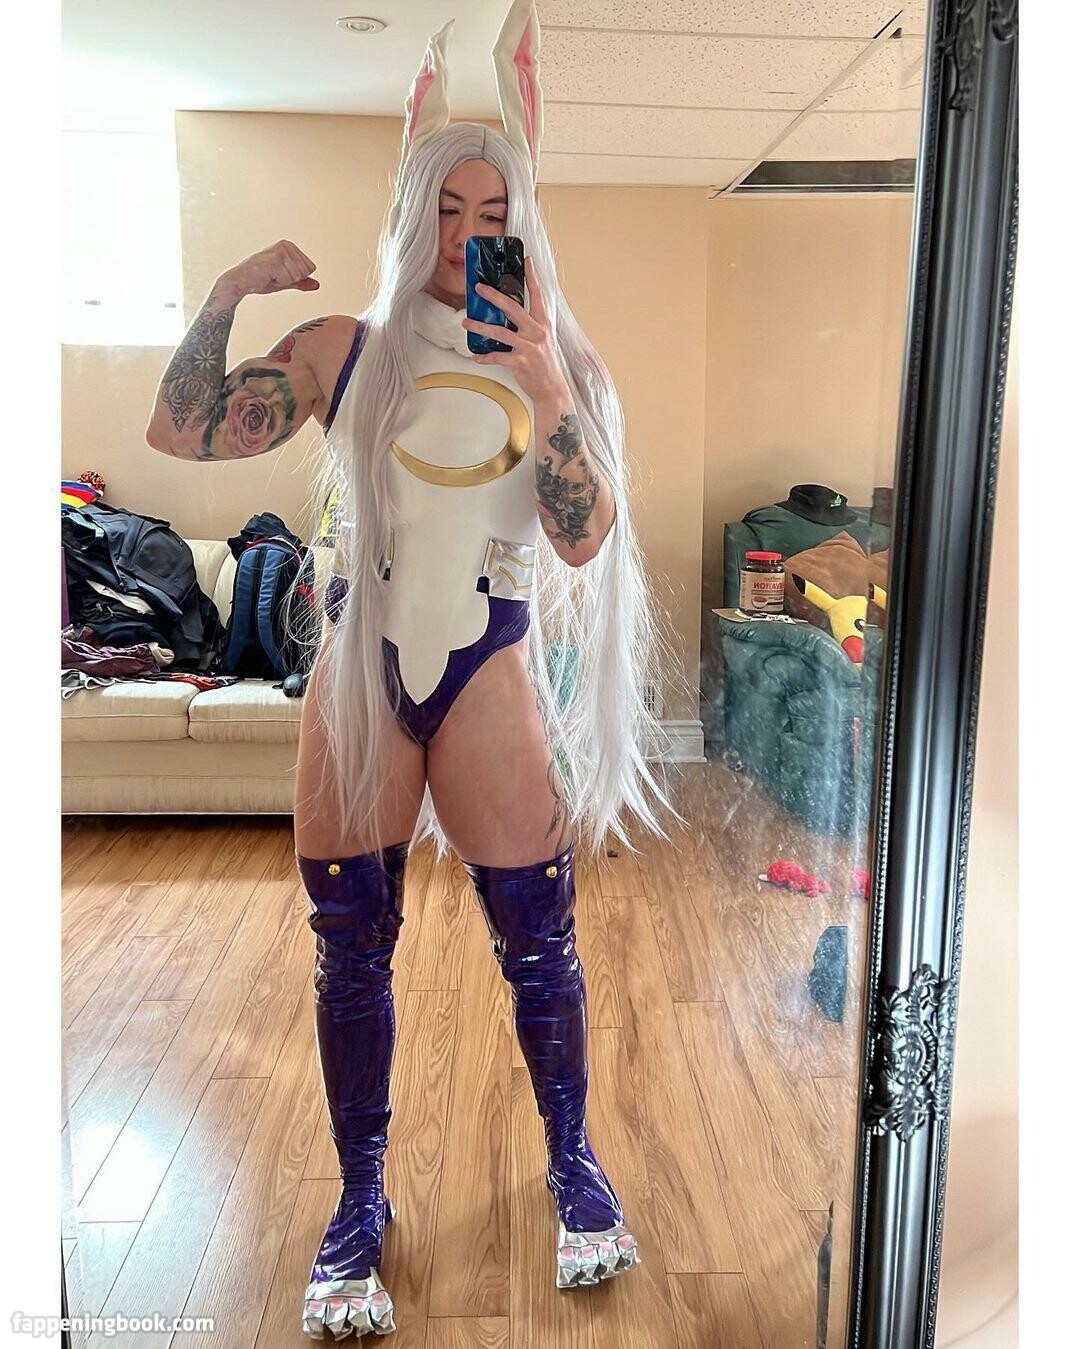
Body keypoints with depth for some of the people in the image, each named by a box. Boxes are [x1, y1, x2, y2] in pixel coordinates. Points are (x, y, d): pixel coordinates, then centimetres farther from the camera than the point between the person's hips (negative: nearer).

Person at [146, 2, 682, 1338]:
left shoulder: (559, 358, 4)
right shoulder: (344, 350, 5)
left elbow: (584, 540, -7)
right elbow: (182, 431, 0)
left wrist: (544, 394, -17)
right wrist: (228, 290, -6)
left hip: (490, 665, -1)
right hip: (358, 664, 1)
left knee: (538, 937, 2)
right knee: (350, 945, 6)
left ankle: (573, 1166, 28)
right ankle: (360, 1204, 25)